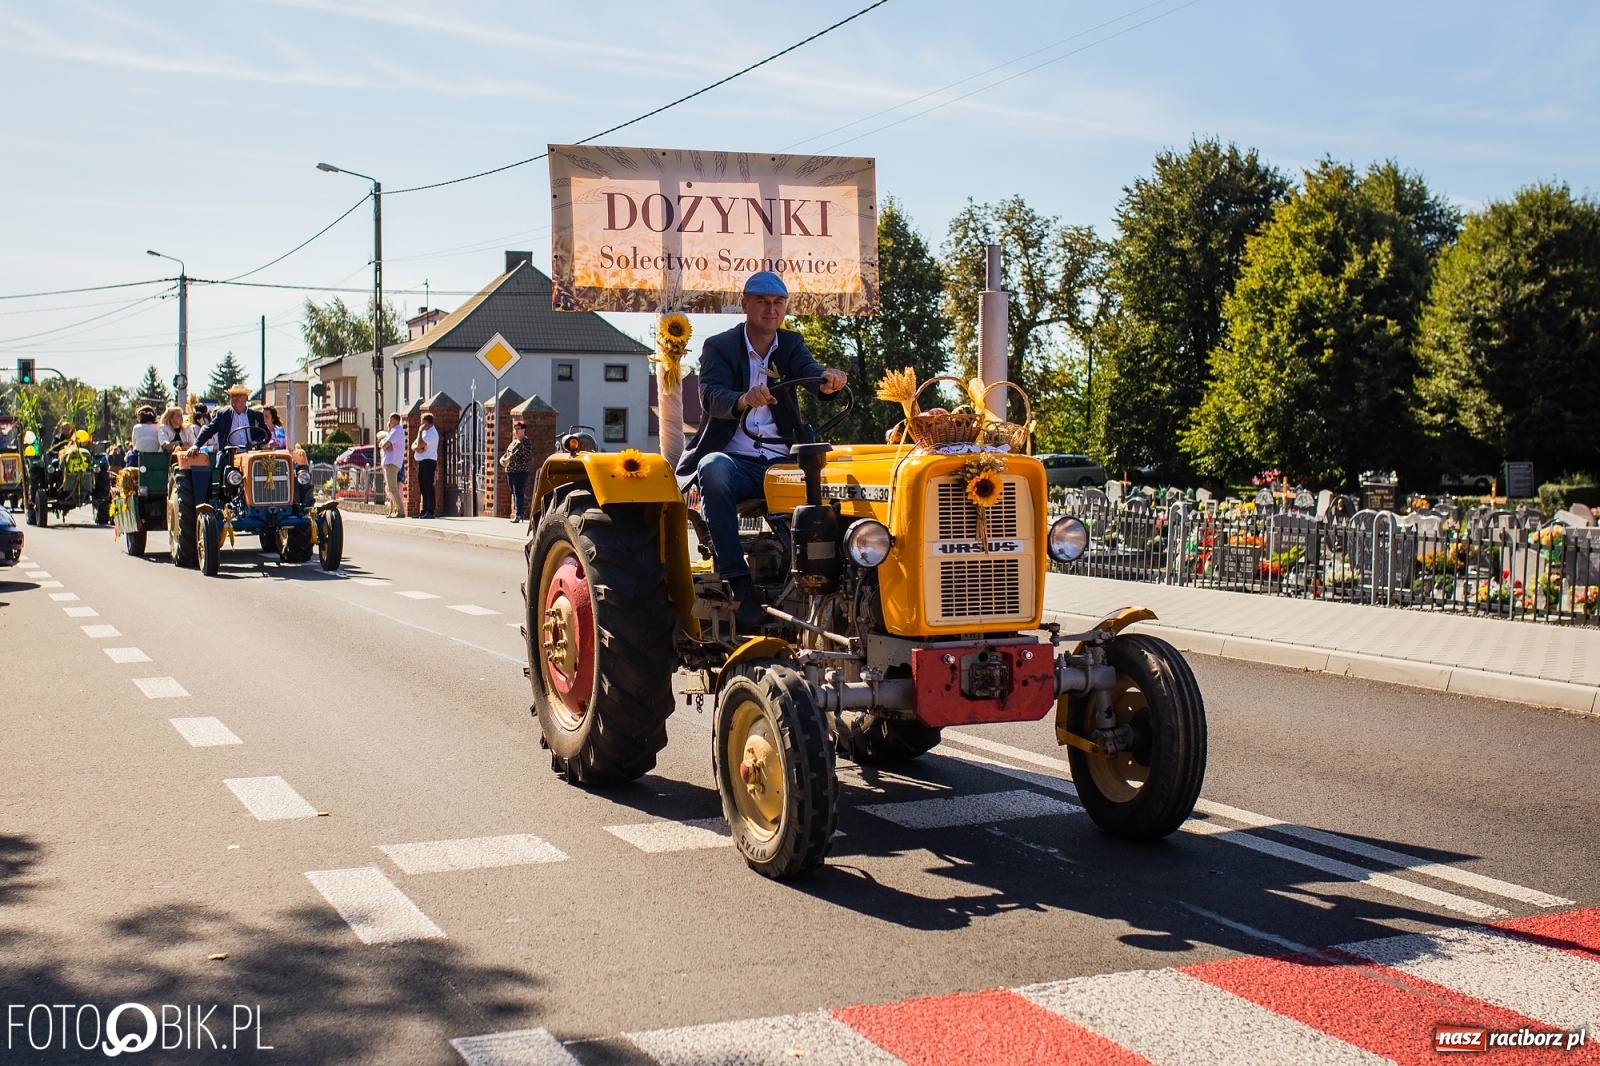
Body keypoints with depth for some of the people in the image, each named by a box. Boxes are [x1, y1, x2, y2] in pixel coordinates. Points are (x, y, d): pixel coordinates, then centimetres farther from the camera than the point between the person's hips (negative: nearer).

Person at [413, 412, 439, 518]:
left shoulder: (432, 433, -10)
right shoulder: (425, 432, 21)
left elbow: (420, 444, -21)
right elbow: (413, 446, 15)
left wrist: (420, 431, -9)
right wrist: (416, 448, -8)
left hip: (428, 462, -10)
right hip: (421, 462, 10)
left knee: (428, 487, -10)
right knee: (423, 488, 11)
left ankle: (430, 512, -11)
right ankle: (424, 511, 15)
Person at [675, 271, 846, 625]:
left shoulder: (790, 344, 13)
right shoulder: (719, 347, 3)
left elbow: (809, 369, -10)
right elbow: (710, 396, -16)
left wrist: (828, 379, -36)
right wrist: (744, 399, -40)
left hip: (781, 462, 3)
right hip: (735, 459, -2)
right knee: (714, 471, -38)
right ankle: (739, 582, -36)